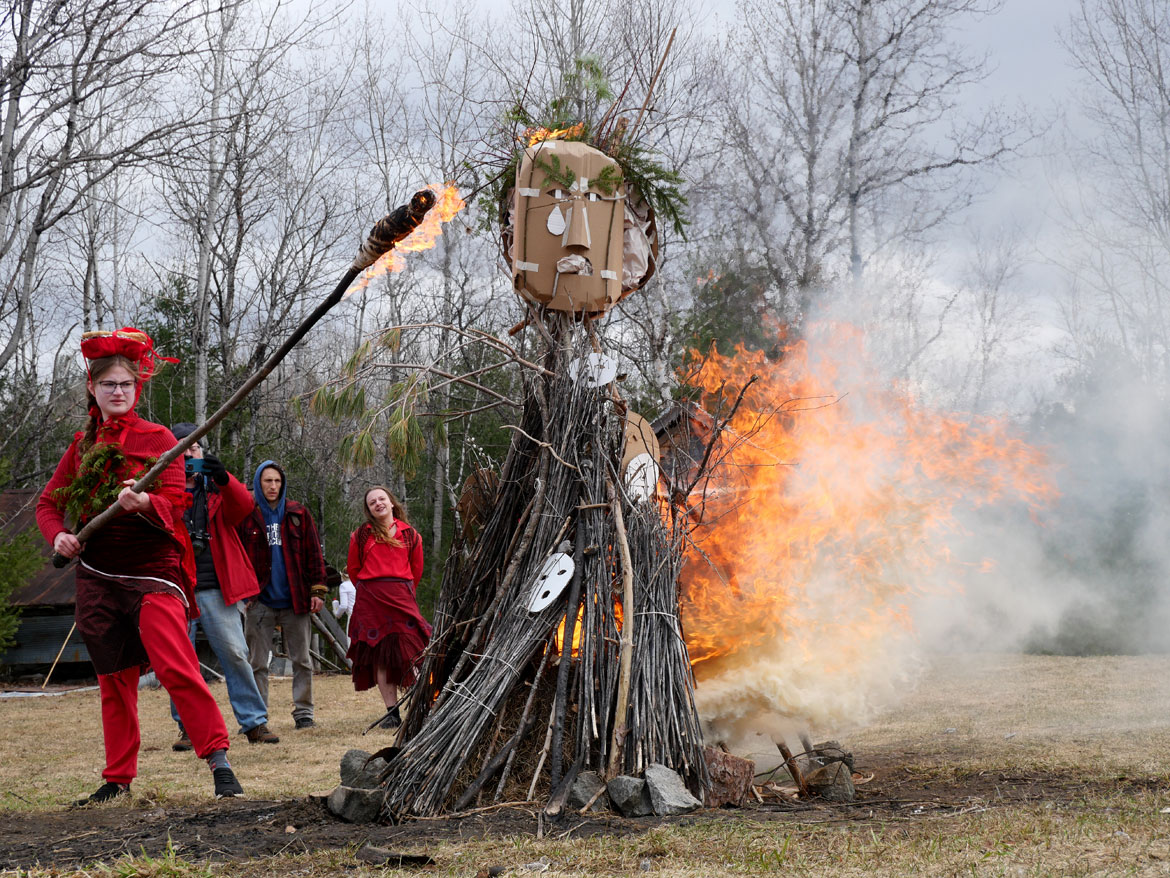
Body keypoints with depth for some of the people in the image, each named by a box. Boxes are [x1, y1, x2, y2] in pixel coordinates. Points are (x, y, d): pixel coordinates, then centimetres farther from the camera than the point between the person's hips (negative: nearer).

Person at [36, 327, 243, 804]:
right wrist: (58, 534, -4)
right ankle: (118, 778, 17)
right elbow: (48, 502, 17)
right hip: (96, 577, 4)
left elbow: (175, 501, -8)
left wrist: (144, 503, -30)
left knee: (175, 666, -19)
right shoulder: (82, 446, 12)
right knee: (114, 680, 9)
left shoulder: (157, 438, 1)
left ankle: (218, 758, -15)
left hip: (151, 574, -4)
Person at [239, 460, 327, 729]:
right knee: (258, 663, 2)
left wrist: (317, 590, 2)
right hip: (261, 603, -1)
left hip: (295, 600, 1)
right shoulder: (247, 516, 4)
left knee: (302, 660, 5)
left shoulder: (298, 514, 7)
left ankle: (303, 712, 13)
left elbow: (313, 553, 8)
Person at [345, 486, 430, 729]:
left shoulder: (409, 534, 9)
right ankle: (392, 712, 2)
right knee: (379, 656, -1)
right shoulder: (361, 535, 8)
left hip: (401, 596, -1)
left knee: (409, 653, -12)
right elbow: (353, 568, 16)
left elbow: (417, 569, 17)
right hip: (370, 600, 1)